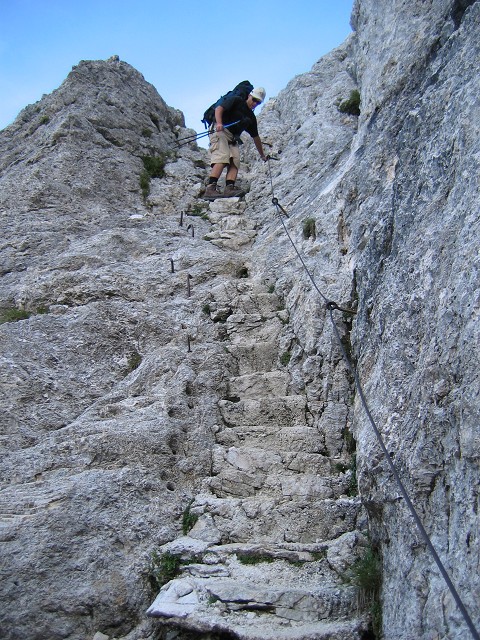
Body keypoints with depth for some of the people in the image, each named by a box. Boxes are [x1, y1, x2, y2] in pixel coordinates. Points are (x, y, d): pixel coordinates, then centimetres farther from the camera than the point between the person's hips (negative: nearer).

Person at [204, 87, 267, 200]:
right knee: (222, 158, -27)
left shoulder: (251, 117, 24)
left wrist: (262, 155, 36)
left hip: (232, 139, 8)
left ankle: (230, 188, -32)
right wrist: (219, 123, -28)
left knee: (235, 161, -15)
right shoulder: (236, 101, 5)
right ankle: (210, 189, -39)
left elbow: (255, 137, 31)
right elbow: (219, 109, -8)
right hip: (220, 132, -8)